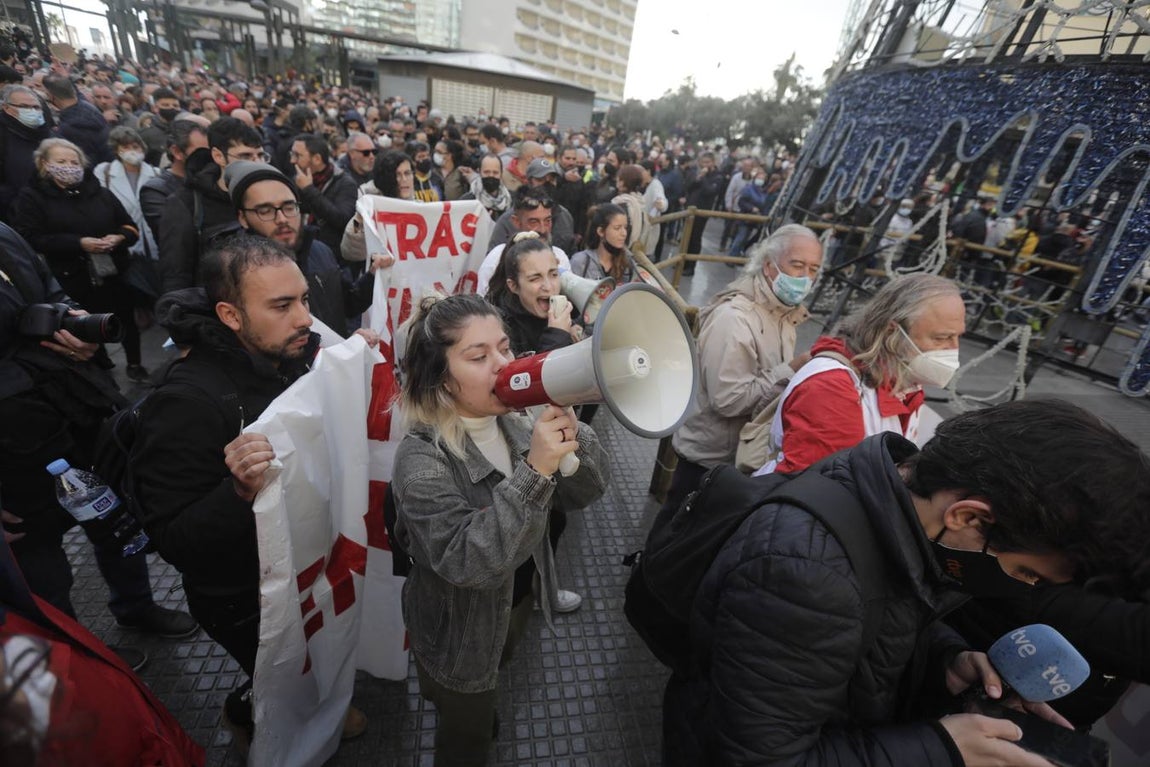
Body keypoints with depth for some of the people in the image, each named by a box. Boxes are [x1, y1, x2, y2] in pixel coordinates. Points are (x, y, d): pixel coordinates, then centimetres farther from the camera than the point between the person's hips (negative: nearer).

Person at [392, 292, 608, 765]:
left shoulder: (511, 424, -13)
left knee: (487, 688, 37)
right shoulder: (421, 460, -32)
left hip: (517, 603, 6)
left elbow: (585, 491, -13)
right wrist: (534, 471, -47)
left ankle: (480, 711, 68)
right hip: (458, 631, -6)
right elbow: (467, 563, -39)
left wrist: (570, 430, -32)